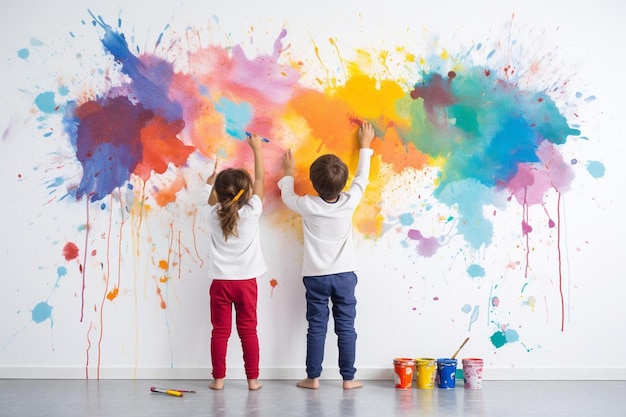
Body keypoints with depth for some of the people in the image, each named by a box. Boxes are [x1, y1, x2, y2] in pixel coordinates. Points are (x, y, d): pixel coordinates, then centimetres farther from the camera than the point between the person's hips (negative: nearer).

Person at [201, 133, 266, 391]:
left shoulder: (213, 214, -5)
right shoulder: (252, 212, -10)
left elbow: (210, 188, 15)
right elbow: (260, 179, 2)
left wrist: (215, 175, 34)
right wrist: (257, 148, 11)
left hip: (220, 282, 1)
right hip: (246, 281, -1)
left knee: (220, 331, 6)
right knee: (248, 331, 6)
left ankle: (218, 378, 9)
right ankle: (252, 378, 10)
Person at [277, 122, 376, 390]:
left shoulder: (307, 206, -13)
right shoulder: (349, 202, -11)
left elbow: (286, 196, 10)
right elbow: (362, 178, 8)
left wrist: (288, 173, 28)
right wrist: (365, 146, 21)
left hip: (316, 276, 0)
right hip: (345, 275, 1)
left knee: (316, 328, 6)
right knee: (346, 328, 6)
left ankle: (313, 378, 11)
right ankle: (348, 378, 11)